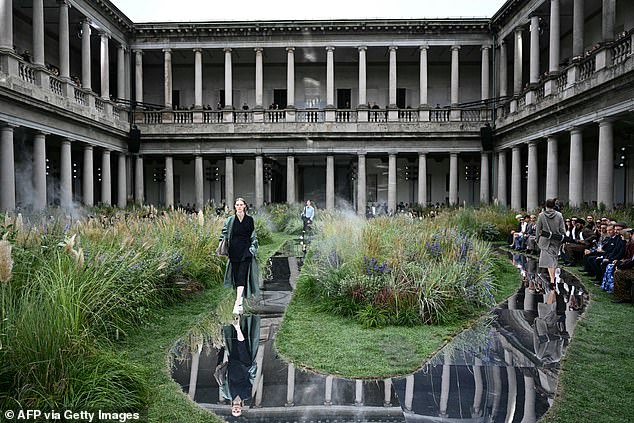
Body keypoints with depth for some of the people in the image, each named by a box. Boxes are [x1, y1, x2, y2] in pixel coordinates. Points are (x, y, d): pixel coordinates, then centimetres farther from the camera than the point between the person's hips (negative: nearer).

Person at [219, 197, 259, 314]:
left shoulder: (249, 219, 4)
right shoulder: (230, 220, 5)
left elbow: (253, 236, 9)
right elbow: (225, 234, 7)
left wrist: (253, 248, 1)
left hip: (245, 252, -2)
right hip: (234, 251, 2)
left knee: (242, 276, -10)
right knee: (236, 277, 7)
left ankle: (237, 303, -16)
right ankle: (240, 304, 18)